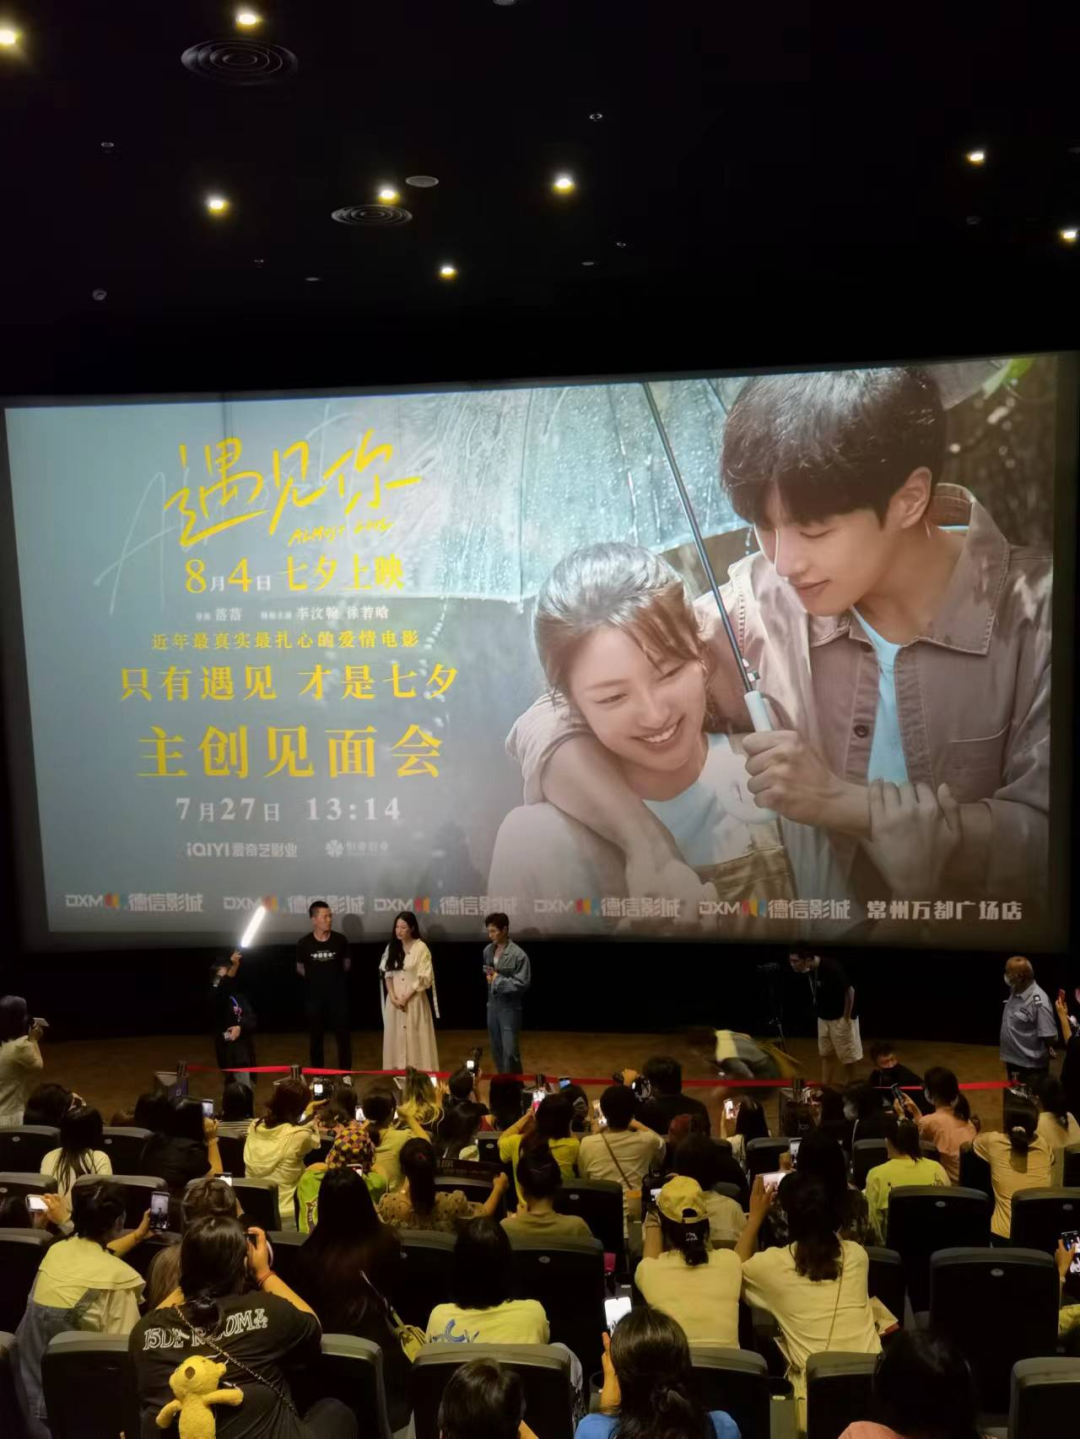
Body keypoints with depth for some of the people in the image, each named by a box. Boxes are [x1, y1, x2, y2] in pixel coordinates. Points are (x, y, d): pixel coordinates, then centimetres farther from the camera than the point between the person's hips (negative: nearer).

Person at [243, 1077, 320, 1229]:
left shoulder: (255, 1127, -2)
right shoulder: (299, 1136, -20)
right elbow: (314, 1142, 5)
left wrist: (305, 1115, 31)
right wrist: (308, 1116, 20)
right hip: (284, 1216, -6)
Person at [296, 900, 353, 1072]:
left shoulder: (340, 940, -8)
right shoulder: (304, 943, -9)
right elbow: (300, 968, 7)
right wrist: (316, 978, 8)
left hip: (338, 995, 0)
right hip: (314, 996, 0)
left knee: (343, 1033, 5)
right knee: (315, 1036, 9)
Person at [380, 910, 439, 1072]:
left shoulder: (421, 948, -9)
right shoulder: (392, 947, 7)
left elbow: (424, 978, -12)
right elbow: (387, 974, 6)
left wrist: (406, 997, -14)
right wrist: (393, 997, -7)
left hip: (414, 1000, -5)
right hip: (395, 1001, 5)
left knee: (415, 1038, -2)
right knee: (396, 1037, 7)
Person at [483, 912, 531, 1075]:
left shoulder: (518, 955, -16)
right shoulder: (488, 950, 2)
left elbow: (522, 984, -17)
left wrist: (498, 980, -17)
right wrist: (488, 977, -3)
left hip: (510, 1007, -6)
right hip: (492, 1005, 6)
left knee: (510, 1052, -3)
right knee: (496, 1051, 15)